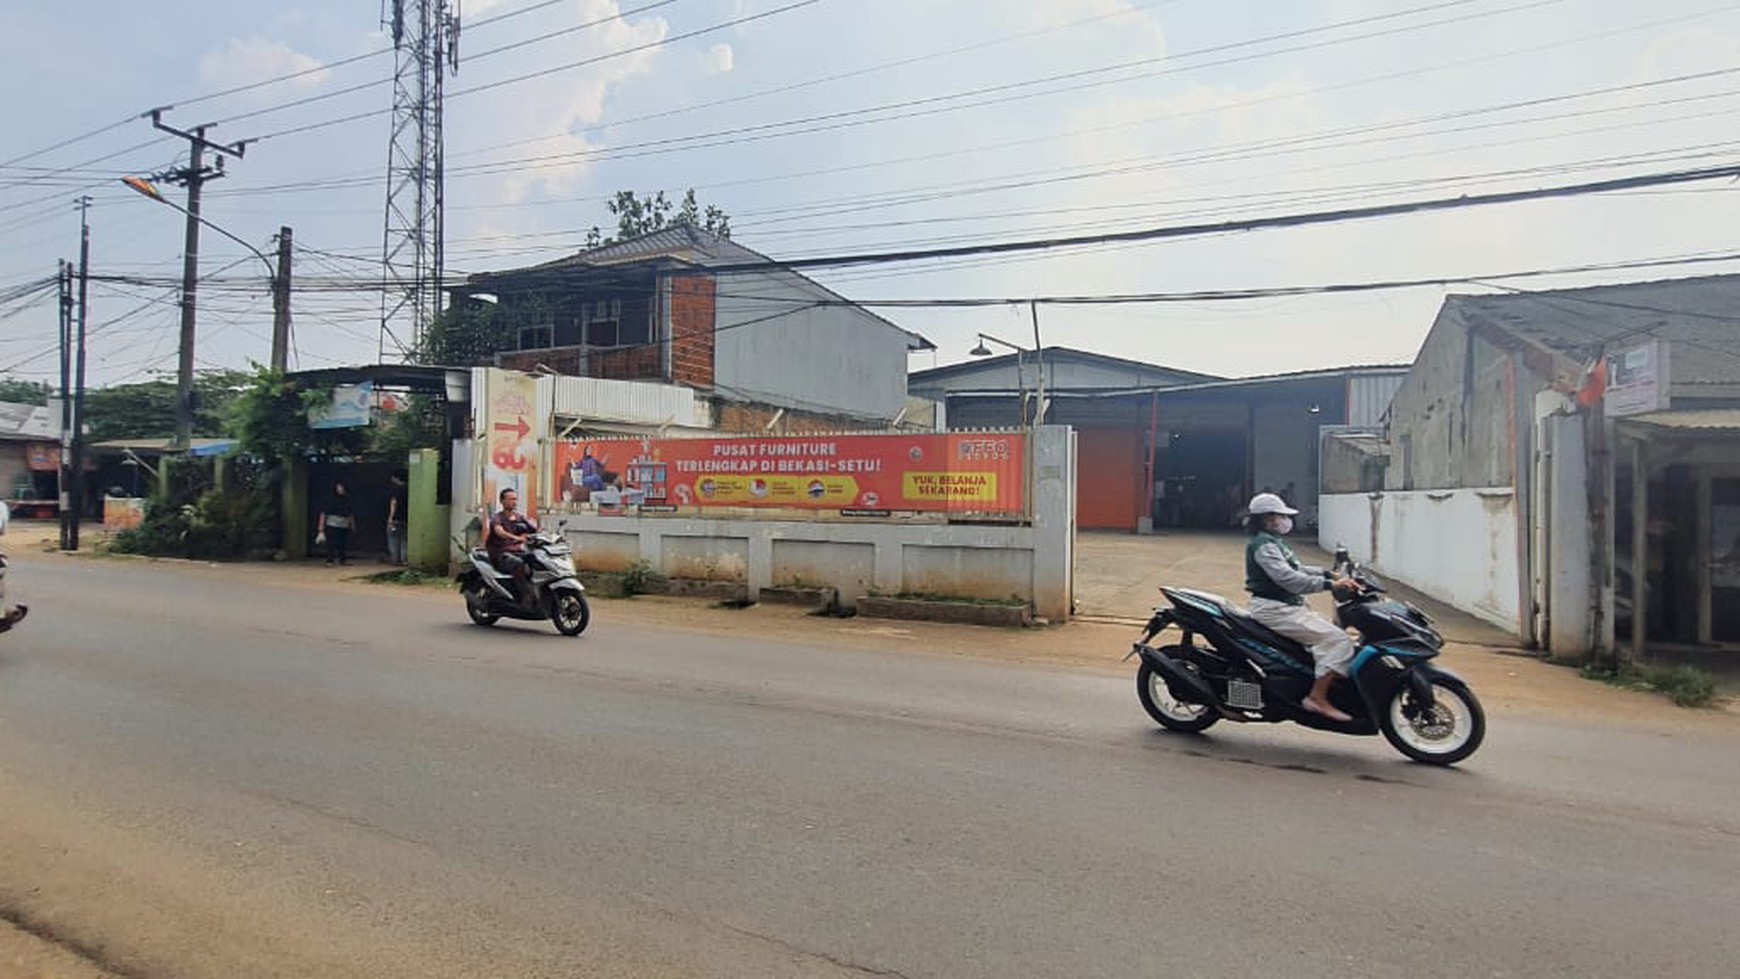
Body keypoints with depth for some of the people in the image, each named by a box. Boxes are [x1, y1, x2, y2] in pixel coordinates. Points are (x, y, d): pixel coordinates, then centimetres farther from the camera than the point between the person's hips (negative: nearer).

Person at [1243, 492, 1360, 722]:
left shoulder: (1274, 542, 17)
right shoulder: (1264, 545, -16)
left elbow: (1296, 570, 24)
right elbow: (1288, 578, -27)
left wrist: (1329, 574, 12)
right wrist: (1330, 584, -29)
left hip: (1287, 606, 11)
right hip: (1274, 608, -11)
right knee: (1339, 640, -17)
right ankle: (1318, 697, -17)